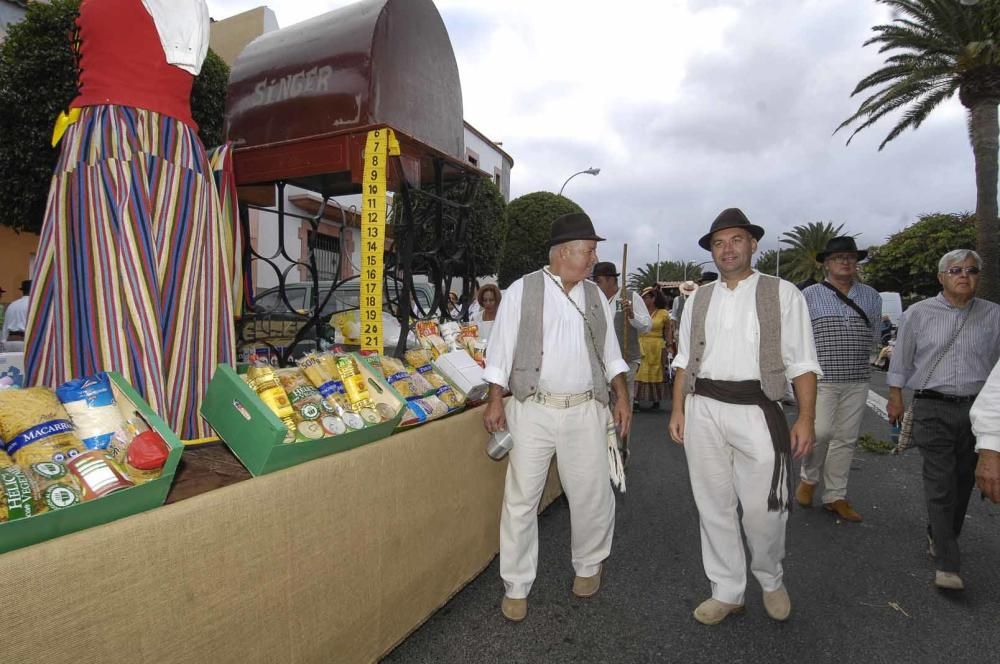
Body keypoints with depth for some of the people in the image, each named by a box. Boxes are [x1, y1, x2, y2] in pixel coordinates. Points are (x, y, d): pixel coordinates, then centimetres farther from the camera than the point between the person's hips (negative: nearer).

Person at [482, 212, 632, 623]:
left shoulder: (595, 296, 10)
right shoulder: (522, 291, -2)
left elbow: (610, 353, 16)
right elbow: (501, 349, -2)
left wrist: (622, 397, 8)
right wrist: (495, 401, -7)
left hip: (585, 411, 3)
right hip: (533, 409, -3)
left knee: (592, 496, 11)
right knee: (521, 499, 5)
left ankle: (589, 565, 38)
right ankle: (516, 586, 23)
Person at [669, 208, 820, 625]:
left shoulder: (782, 294, 2)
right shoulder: (698, 299, 11)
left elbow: (802, 363, -1)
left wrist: (806, 418, -7)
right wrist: (678, 409, 8)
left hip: (756, 410, -3)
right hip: (702, 410, 3)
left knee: (762, 510, 3)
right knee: (714, 506, 11)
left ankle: (771, 582, 34)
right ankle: (727, 592, 29)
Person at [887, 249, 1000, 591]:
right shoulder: (918, 313, 1)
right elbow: (901, 359, 6)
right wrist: (895, 397, 5)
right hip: (933, 409, -3)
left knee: (962, 481, 12)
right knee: (940, 483, -6)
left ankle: (939, 539, 32)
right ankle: (947, 565, -4)